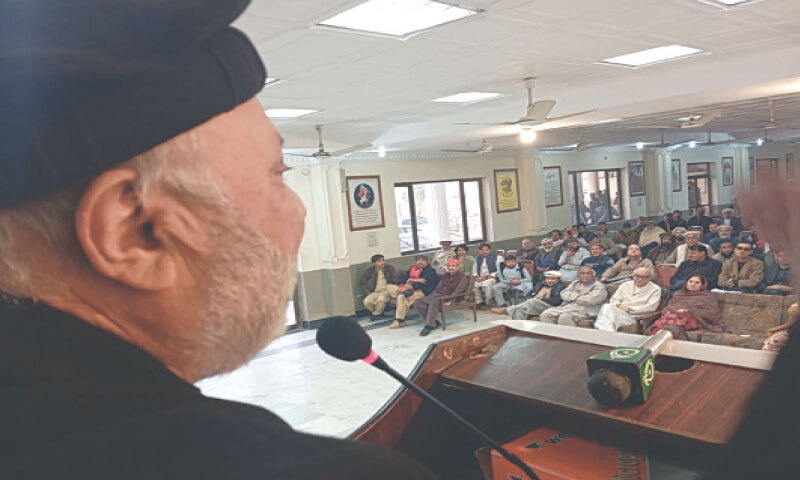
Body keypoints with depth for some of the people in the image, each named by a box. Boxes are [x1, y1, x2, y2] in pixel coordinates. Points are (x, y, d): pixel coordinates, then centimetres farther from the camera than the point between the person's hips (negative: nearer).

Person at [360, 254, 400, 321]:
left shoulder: (390, 269, 0)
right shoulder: (369, 271, 4)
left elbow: (397, 281, -3)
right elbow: (361, 283, 9)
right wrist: (368, 292, -2)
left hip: (386, 291, -2)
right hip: (375, 292, 2)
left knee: (381, 300, -36)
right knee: (366, 302, -28)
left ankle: (376, 314, -2)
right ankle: (379, 313, 4)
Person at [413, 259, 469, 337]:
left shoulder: (462, 277, 2)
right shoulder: (445, 276, 25)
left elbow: (458, 291, -11)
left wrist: (449, 300, -23)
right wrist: (431, 296, 5)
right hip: (437, 295, 8)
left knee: (434, 302, -40)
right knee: (417, 302, -12)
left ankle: (429, 326, -35)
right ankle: (434, 322, -12)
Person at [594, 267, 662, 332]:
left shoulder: (655, 289, 8)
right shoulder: (626, 285, 21)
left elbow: (651, 307, -6)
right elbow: (614, 300, 18)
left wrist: (631, 310, -11)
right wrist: (620, 305, -7)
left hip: (634, 317, -5)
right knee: (607, 307, -30)